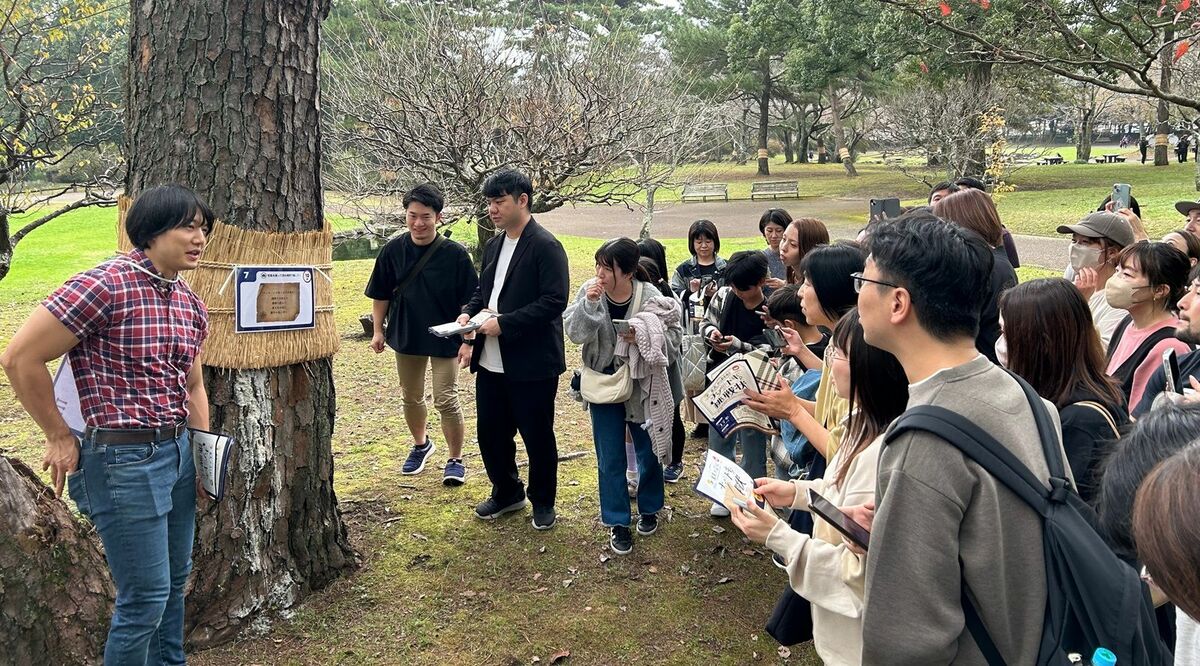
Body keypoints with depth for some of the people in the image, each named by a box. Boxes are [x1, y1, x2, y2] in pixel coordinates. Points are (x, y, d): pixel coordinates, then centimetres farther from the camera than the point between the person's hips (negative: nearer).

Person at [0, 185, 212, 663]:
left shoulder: (191, 304, 7)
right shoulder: (105, 286, -16)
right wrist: (59, 438, -6)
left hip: (178, 452, 8)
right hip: (125, 459, -8)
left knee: (175, 582, 19)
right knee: (146, 597, 0)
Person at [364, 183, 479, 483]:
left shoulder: (455, 254, -14)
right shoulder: (393, 251, -6)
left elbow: (469, 301, -10)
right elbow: (380, 295, 5)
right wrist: (379, 330, 4)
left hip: (445, 339, -4)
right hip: (406, 335, 4)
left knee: (446, 400, -4)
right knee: (411, 397, 18)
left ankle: (455, 459, 13)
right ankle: (421, 445, 42)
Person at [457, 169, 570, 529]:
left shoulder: (545, 246, -13)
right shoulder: (493, 246, 11)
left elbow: (554, 302, -20)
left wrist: (504, 323, -22)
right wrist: (470, 314, -1)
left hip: (531, 364, -7)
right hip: (491, 362, 8)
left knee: (537, 436, 7)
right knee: (490, 433, 15)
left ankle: (543, 502, 27)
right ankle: (506, 493, 36)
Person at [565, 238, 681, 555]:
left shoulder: (650, 297, -16)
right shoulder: (589, 292, -10)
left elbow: (674, 336, -11)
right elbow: (574, 333, -15)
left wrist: (643, 336, -28)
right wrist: (589, 303, -29)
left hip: (643, 386, -1)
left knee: (648, 452, 15)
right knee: (610, 459, 6)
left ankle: (649, 509, 38)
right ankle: (617, 522, 21)